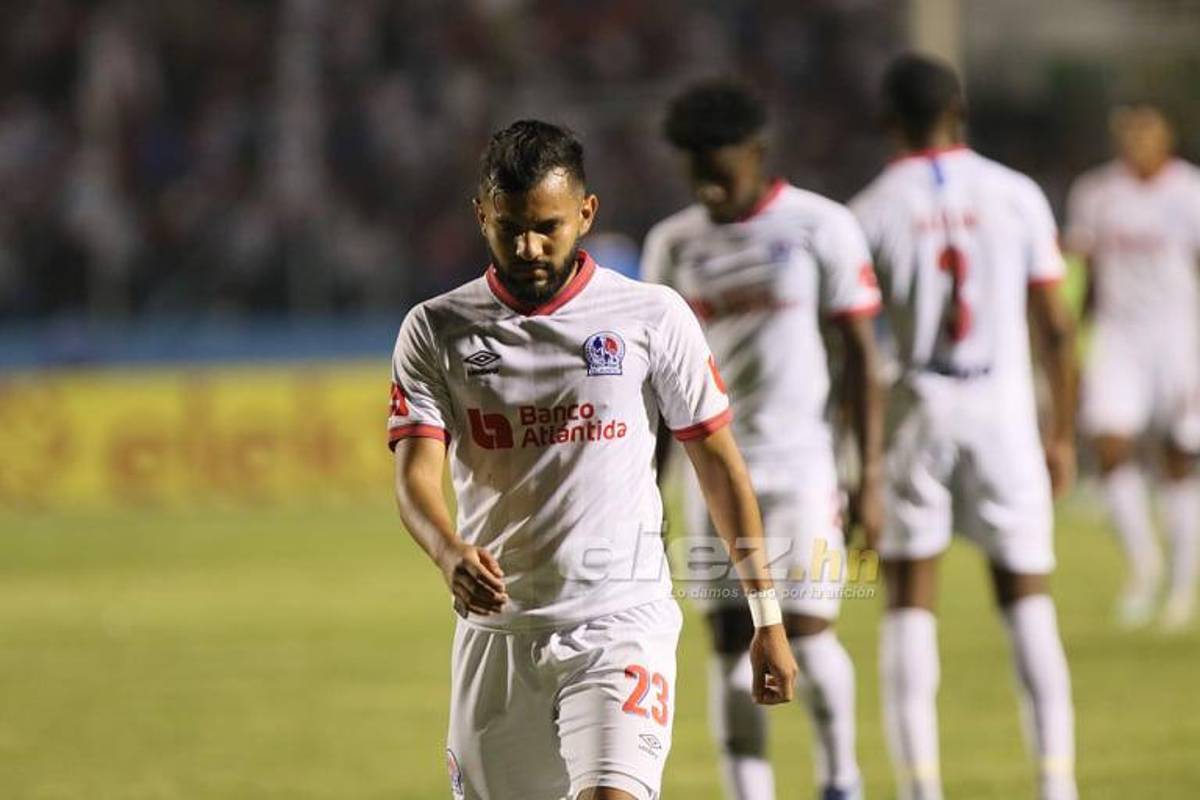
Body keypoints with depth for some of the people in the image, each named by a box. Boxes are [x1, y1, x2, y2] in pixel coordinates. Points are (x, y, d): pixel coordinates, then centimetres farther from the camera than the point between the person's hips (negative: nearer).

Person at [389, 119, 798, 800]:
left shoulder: (654, 317, 0)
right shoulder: (436, 330, 3)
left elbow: (719, 463, 6)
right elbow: (417, 472, -7)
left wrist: (767, 616, 4)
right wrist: (451, 553, -29)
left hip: (623, 623, -3)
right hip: (497, 630, 3)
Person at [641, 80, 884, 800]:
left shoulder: (820, 228, -4)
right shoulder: (674, 245, 7)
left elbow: (861, 356, -2)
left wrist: (872, 477, -7)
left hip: (800, 462, -3)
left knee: (808, 634, -7)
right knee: (731, 644, 0)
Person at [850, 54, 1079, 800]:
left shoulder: (871, 213, -3)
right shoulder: (1017, 196, 1)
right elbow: (1056, 328, 2)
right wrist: (1064, 434, 12)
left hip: (918, 409, -1)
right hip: (1004, 404, 1)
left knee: (910, 604, 5)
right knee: (1027, 598, 9)